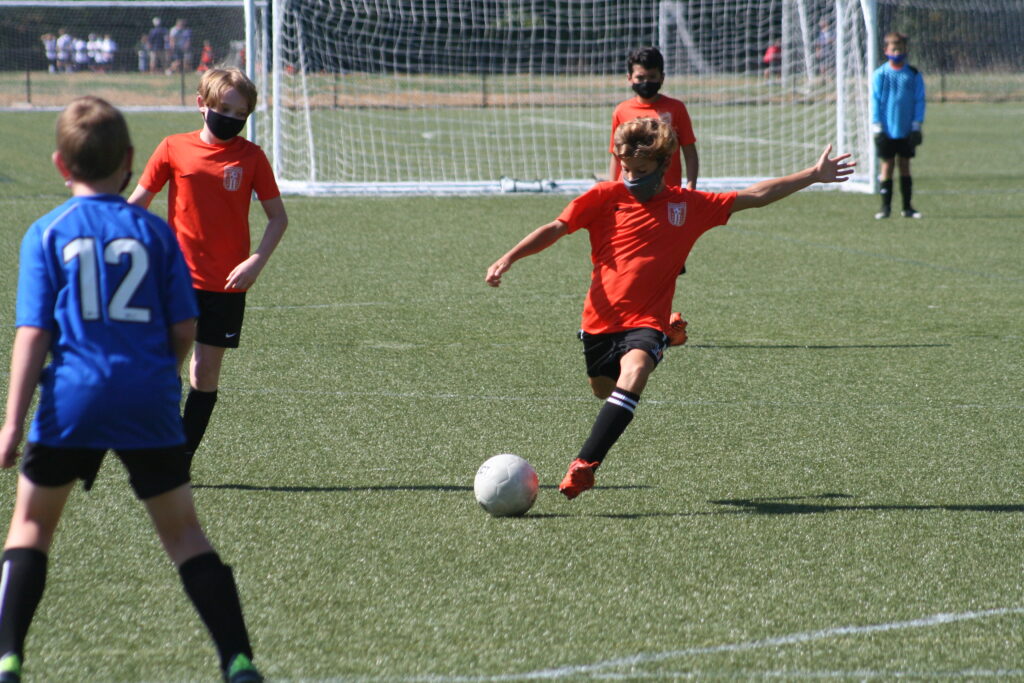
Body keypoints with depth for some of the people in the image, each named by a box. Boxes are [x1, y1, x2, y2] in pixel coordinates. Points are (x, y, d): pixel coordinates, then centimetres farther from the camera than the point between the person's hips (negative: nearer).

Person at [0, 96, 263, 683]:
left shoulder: (47, 234, 1)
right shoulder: (154, 231, 4)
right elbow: (184, 328, 4)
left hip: (73, 397, -1)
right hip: (150, 403, 1)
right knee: (183, 531, 11)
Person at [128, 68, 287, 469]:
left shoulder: (251, 157, 1)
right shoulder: (173, 149, 0)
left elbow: (278, 217, 6)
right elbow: (136, 204, 8)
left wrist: (256, 261, -8)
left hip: (228, 284, 1)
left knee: (206, 371, 4)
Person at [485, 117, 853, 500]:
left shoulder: (690, 206, 6)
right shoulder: (606, 197, 0)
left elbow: (755, 196, 12)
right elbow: (556, 229, -2)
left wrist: (813, 176, 13)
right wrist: (508, 259, -14)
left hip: (646, 322, -2)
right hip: (601, 320, 2)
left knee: (633, 375, -28)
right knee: (603, 390, 14)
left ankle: (584, 465, -35)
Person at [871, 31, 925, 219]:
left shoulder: (914, 75, 2)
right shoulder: (880, 75, -1)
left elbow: (919, 101, 4)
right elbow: (875, 101, -1)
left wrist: (916, 126, -3)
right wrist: (877, 128, -7)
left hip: (906, 131, 1)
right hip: (886, 131, -1)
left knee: (904, 165, 6)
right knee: (887, 165, 1)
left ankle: (907, 206, 10)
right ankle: (885, 206, 5)